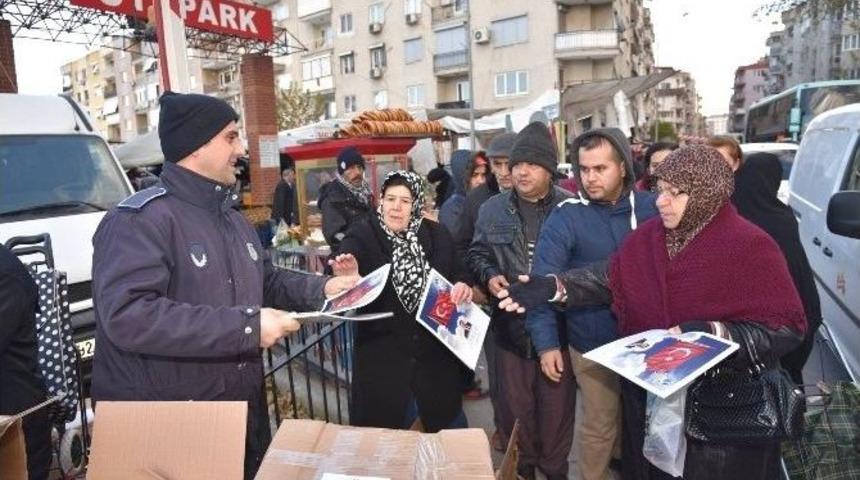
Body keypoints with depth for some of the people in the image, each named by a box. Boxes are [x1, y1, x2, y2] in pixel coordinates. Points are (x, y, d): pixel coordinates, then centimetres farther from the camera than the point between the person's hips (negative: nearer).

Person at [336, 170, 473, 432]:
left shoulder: (436, 235, 0)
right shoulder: (363, 235, -10)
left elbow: (458, 276, 11)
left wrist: (464, 288, -12)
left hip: (434, 354, 3)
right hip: (381, 356, -2)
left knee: (449, 425, 21)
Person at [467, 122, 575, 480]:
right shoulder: (492, 210, 4)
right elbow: (476, 254, 13)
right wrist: (489, 276, -6)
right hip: (510, 325, 3)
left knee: (556, 406, 14)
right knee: (515, 406, 16)